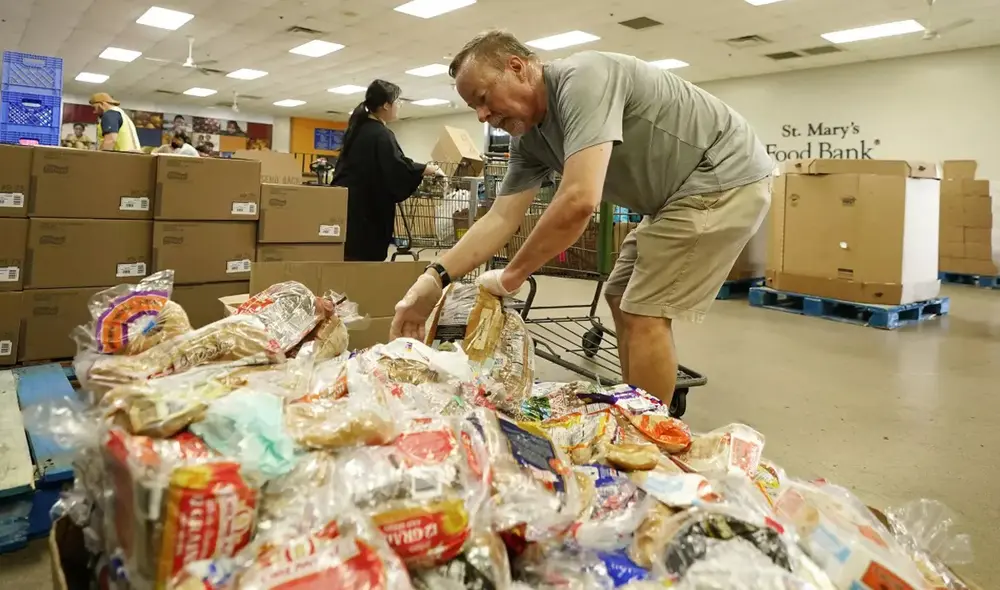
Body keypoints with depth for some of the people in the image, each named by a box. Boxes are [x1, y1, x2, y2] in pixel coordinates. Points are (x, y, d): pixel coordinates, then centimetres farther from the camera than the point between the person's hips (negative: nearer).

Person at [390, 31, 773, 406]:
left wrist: (510, 277, -24)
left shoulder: (582, 80, -26)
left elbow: (579, 201, -36)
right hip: (682, 192, 9)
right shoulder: (528, 139, 3)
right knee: (623, 301, 12)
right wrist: (434, 280, -13)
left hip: (726, 177, -9)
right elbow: (500, 219, -1)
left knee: (645, 315, -11)